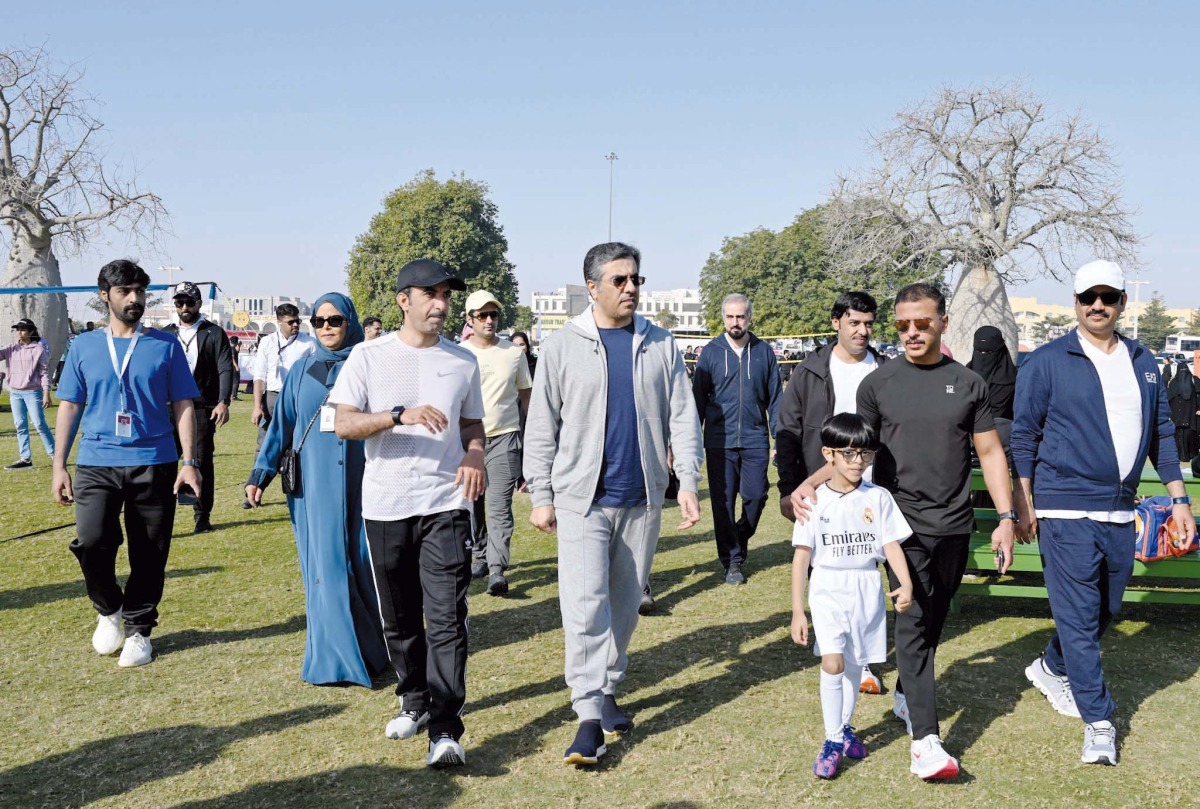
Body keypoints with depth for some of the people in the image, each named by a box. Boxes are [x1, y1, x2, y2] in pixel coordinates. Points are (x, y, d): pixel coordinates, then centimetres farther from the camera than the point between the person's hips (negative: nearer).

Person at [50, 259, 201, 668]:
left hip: (153, 465, 0)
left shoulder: (166, 346, 6)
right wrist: (59, 465, 4)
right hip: (97, 464, 0)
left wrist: (189, 461, -5)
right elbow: (69, 406, 10)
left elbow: (182, 405, 4)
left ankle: (138, 630, 21)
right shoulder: (84, 346, 9)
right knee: (91, 540, -17)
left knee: (149, 554, 3)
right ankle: (109, 610, 11)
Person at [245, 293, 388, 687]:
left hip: (357, 481, -2)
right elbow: (281, 424, 10)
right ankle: (333, 656, 11)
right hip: (313, 483, 2)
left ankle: (369, 647, 20)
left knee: (361, 560, 3)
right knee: (324, 566, 3)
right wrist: (260, 473, 5)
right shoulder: (302, 371, 8)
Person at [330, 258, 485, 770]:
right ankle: (414, 701, 32)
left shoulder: (463, 361, 8)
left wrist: (474, 457, -4)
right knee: (399, 618, 12)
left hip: (446, 504, 0)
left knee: (446, 618, -9)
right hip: (385, 506, 0)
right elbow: (344, 424, -6)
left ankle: (445, 732, -9)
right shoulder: (369, 357, 1)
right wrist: (401, 414, -21)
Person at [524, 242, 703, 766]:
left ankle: (608, 689, 28)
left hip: (641, 499, 3)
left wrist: (688, 481, -5)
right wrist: (541, 497, -2)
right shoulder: (563, 345, -1)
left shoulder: (660, 345, 6)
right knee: (585, 605, -10)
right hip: (581, 498, -3)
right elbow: (542, 427, 0)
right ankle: (589, 717, -6)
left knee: (625, 603, 12)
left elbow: (682, 417, 5)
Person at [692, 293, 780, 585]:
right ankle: (731, 560, 13)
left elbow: (775, 397, 8)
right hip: (720, 441, -1)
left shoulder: (764, 352, 4)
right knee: (724, 502, 2)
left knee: (756, 495, 2)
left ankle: (740, 539, 30)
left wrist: (780, 438, 3)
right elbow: (698, 397, 4)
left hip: (755, 440, 1)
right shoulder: (711, 352, 1)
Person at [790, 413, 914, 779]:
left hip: (867, 591, 2)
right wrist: (798, 611, -8)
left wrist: (906, 584, -23)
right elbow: (801, 557, -5)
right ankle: (832, 741, -1)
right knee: (832, 664, -15)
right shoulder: (815, 501, -5)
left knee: (854, 666, 12)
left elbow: (891, 544, -5)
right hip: (828, 590, -2)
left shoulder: (878, 498, 0)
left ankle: (844, 727, 34)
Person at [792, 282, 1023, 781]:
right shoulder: (878, 384, 2)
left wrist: (1006, 518, 1)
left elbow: (990, 453, 8)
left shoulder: (968, 384, 6)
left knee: (934, 619, 13)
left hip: (954, 525, 3)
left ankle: (905, 695, 36)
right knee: (914, 620, -9)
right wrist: (809, 483, -11)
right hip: (904, 525, -2)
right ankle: (924, 740, -12)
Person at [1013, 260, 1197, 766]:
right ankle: (1099, 721, 4)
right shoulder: (1047, 363, -4)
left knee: (1104, 610, 16)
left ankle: (1051, 669, 39)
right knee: (1078, 615, -4)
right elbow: (1024, 437, -2)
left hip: (1120, 511, 6)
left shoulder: (1142, 362, 11)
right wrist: (1024, 507, -6)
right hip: (1066, 510, -5)